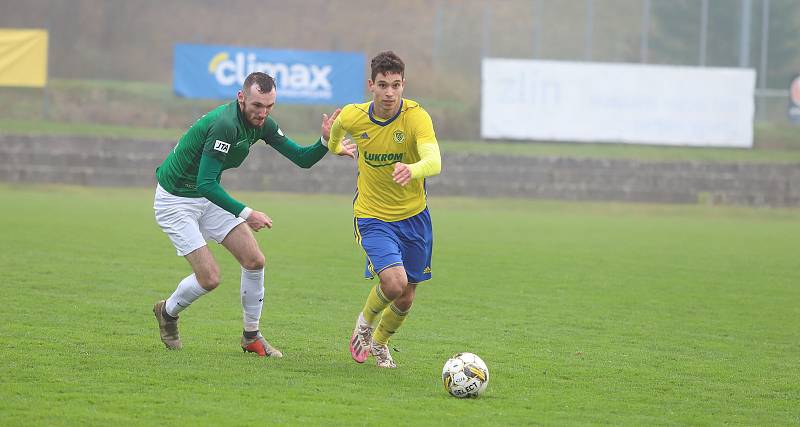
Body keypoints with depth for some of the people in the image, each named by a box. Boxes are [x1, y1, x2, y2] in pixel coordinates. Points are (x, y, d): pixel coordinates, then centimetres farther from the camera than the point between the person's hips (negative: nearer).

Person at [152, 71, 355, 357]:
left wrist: (325, 142, -20)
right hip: (176, 201, -8)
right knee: (210, 278, -11)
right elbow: (205, 183, -33)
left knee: (254, 261, -1)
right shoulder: (225, 125, -31)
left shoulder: (262, 123, -5)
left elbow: (302, 159, 0)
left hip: (208, 195, 8)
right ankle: (167, 311, 19)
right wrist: (246, 214, -31)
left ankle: (252, 336, 14)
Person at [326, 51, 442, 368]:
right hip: (373, 216, -1)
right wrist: (334, 146, 34)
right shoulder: (353, 116, -12)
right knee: (394, 283, -23)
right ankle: (366, 321, 10)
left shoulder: (416, 116, -20)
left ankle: (379, 342, 41)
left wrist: (413, 170, -58)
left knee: (405, 300, 10)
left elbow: (434, 161, -37)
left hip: (414, 216, 1)